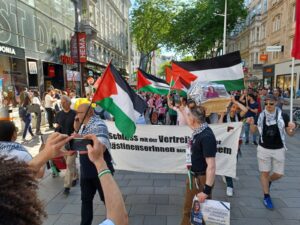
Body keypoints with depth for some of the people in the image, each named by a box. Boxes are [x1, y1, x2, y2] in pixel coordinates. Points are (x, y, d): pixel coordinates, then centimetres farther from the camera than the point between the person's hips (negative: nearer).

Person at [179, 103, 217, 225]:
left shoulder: (207, 136, -28)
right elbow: (190, 124, 23)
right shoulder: (198, 130, -3)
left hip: (202, 178, -8)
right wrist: (183, 110, 35)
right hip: (193, 176, 8)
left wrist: (207, 190, -26)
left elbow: (211, 166, -27)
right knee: (188, 208, 23)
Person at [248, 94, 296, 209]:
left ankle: (268, 181, 41)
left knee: (279, 174, 8)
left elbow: (290, 134, -4)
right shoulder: (261, 116, -5)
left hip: (278, 149, 0)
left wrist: (292, 128, -26)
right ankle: (266, 197, 23)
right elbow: (253, 130, 4)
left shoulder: (283, 116, -10)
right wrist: (252, 123, -16)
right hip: (264, 149, 1)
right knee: (264, 173, 7)